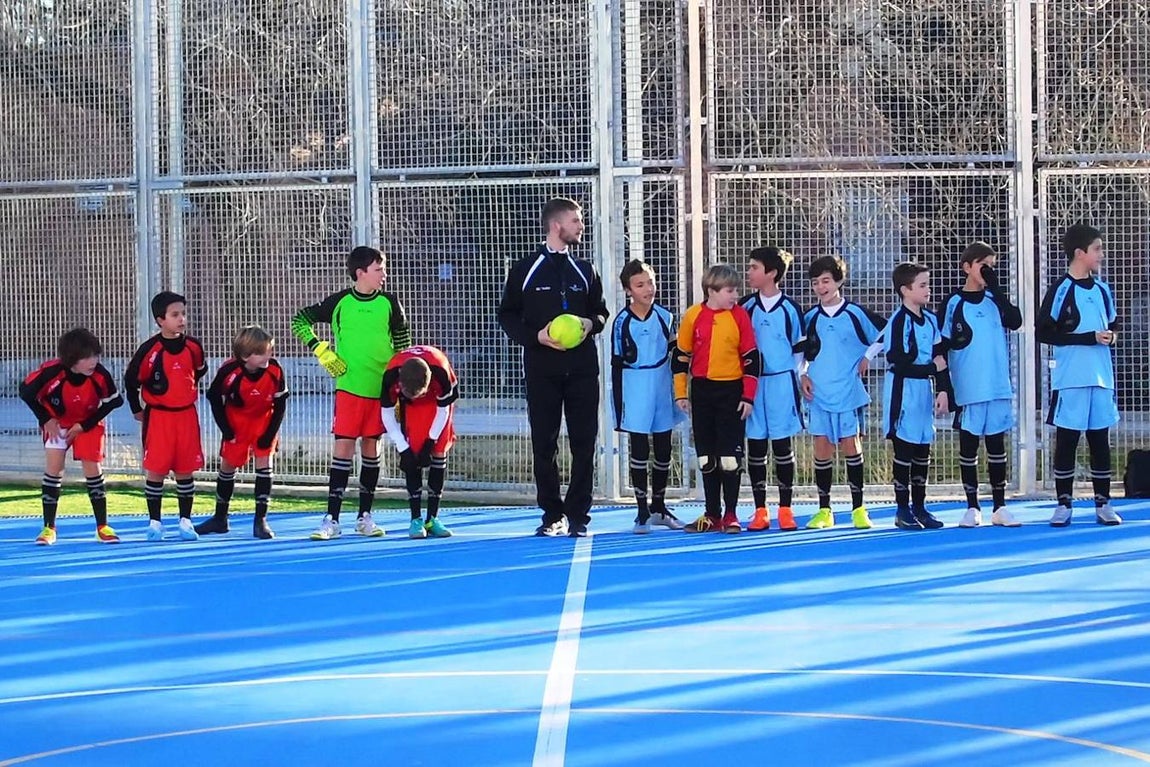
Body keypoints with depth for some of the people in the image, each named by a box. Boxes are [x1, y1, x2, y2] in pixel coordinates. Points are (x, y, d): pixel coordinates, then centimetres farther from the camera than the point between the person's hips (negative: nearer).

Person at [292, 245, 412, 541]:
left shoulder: (389, 303, 3)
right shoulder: (339, 302, -1)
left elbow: (403, 345, 9)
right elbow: (300, 320, 7)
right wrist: (321, 350, -4)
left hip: (382, 387, 2)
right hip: (349, 386, -2)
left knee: (371, 447, 7)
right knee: (343, 446, -5)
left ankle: (365, 516, 15)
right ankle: (332, 519, -3)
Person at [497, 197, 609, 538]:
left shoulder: (584, 270, 14)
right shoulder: (524, 270, 3)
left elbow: (600, 310, 20)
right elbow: (507, 315, 4)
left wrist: (592, 324, -3)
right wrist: (536, 336, -12)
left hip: (582, 367, 3)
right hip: (542, 367, -2)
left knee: (584, 443, -2)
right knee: (544, 443, 0)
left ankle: (578, 514, 4)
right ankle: (552, 514, 8)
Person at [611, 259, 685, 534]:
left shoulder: (665, 316, 2)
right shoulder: (622, 322, -7)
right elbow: (617, 365, -5)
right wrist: (618, 405, -7)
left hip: (662, 385, 4)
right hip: (635, 388, -4)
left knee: (663, 450, 10)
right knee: (639, 451, 0)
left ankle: (658, 507, 23)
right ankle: (642, 513, 6)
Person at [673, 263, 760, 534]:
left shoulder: (740, 316, -3)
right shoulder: (693, 316, 0)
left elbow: (751, 358, -1)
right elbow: (680, 355, 7)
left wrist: (749, 396, -5)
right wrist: (681, 393, 4)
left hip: (732, 391, -2)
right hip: (702, 392, 2)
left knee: (731, 456, -1)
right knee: (706, 457, 8)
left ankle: (730, 514, 7)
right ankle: (712, 514, 16)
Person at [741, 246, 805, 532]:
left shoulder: (790, 308, -2)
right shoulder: (745, 307, 4)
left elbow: (799, 348, 4)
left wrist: (793, 377, 0)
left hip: (782, 383, -2)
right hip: (752, 384, 2)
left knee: (782, 446, 2)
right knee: (755, 447, 3)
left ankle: (785, 509, 8)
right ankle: (760, 511, 10)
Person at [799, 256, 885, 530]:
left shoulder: (855, 313, -2)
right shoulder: (810, 318, 7)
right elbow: (800, 352, 16)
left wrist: (868, 357, 0)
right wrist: (803, 375, 3)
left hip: (848, 393, -2)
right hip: (818, 394, 2)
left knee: (851, 446, -1)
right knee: (822, 449, 2)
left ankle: (858, 509, 6)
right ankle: (824, 511, 9)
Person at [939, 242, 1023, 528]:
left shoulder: (995, 298, 8)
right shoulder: (954, 304, 0)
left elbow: (1015, 321, -11)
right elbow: (943, 346, 0)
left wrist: (995, 287, -14)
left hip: (998, 387, 2)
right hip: (967, 389, -2)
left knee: (997, 444, 7)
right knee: (968, 445, 4)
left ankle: (1000, 507, 13)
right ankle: (972, 508, 11)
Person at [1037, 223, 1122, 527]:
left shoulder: (1102, 290, 10)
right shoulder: (1061, 290, -7)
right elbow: (1044, 332, -13)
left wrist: (1112, 334, -3)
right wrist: (1090, 337, -16)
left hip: (1101, 378, 5)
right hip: (1071, 379, -5)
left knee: (1100, 440, 7)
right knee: (1066, 441, 0)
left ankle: (1103, 503, 13)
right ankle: (1064, 504, 8)